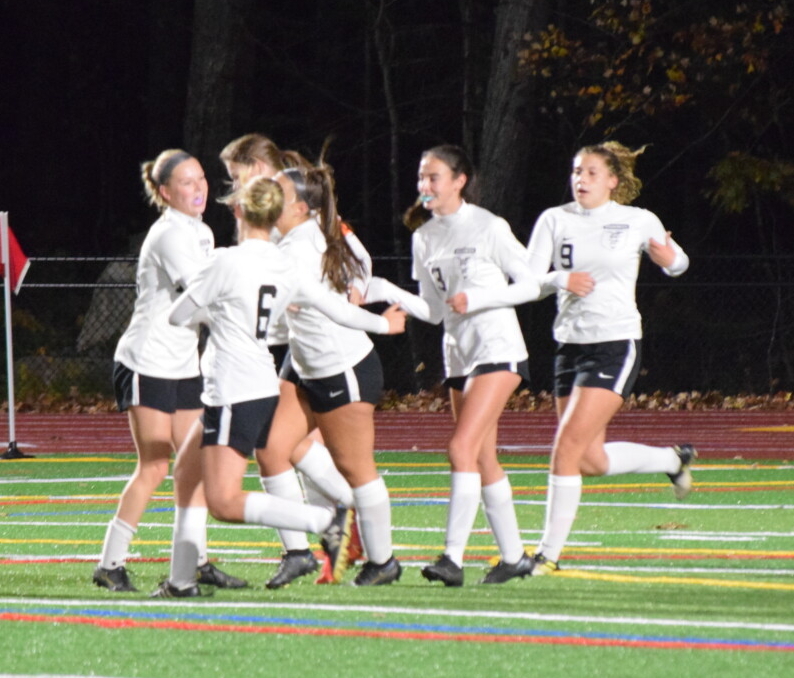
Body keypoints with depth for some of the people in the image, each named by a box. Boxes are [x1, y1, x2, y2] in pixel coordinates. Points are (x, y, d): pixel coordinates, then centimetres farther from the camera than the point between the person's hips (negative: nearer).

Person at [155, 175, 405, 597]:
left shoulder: (228, 263, -13)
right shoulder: (286, 269, 6)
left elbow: (178, 316, -4)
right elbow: (335, 307, 17)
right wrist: (383, 324, 36)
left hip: (234, 395, -9)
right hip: (263, 388, 9)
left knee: (225, 504, -13)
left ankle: (322, 520, -19)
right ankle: (182, 580, 19)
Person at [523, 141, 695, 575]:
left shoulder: (639, 221, 0)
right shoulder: (554, 220, 4)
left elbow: (677, 264, 14)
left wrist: (670, 258, -9)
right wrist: (561, 280, -22)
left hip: (616, 344, -5)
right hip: (570, 343, 5)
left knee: (568, 447, -14)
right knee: (591, 461, 10)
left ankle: (550, 552, -7)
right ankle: (673, 459, 37)